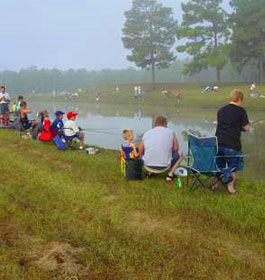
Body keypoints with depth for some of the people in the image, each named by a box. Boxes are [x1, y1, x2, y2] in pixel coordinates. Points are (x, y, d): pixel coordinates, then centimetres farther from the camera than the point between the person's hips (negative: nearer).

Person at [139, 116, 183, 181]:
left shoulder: (146, 133, 4)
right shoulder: (170, 132, -1)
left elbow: (140, 152, 4)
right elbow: (176, 148, 1)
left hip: (148, 165, 3)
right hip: (164, 165, -3)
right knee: (179, 154, 23)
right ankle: (170, 174, 9)